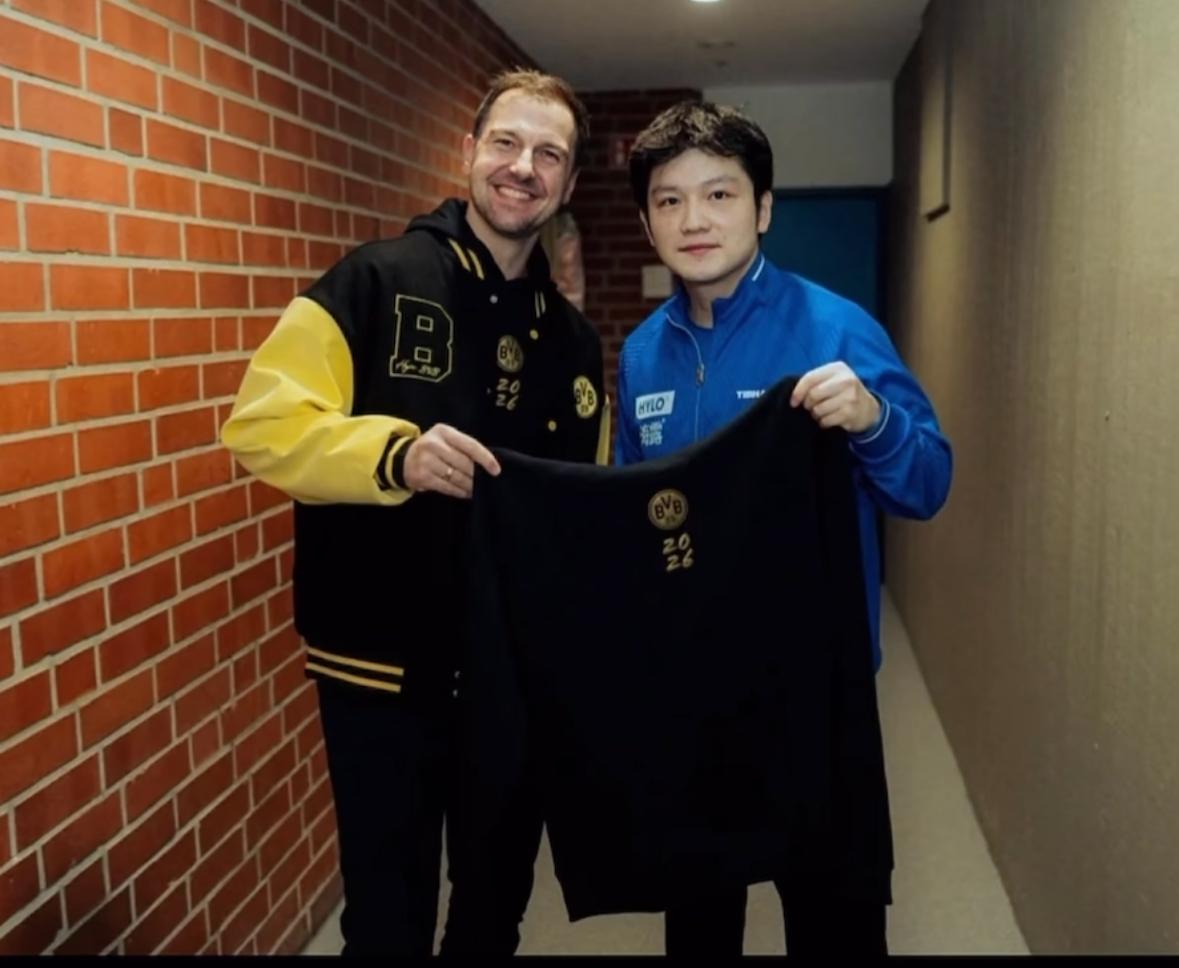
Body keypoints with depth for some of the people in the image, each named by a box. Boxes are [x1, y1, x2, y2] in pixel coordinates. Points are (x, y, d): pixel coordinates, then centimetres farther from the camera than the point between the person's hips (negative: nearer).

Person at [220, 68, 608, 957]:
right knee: (389, 909, 12)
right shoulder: (374, 283, -9)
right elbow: (261, 425, -15)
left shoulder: (575, 340, 6)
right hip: (383, 666, -4)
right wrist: (394, 455, -30)